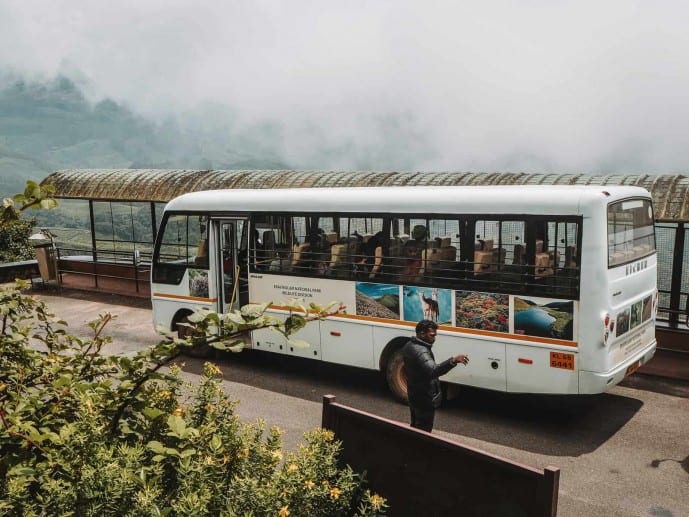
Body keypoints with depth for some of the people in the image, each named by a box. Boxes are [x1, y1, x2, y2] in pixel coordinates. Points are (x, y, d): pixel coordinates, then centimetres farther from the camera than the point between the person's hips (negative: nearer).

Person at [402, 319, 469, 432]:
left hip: (414, 396, 10)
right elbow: (433, 371, -48)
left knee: (415, 428, 24)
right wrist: (453, 361, -58)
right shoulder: (420, 351, -29)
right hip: (424, 399, -10)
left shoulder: (409, 346, 4)